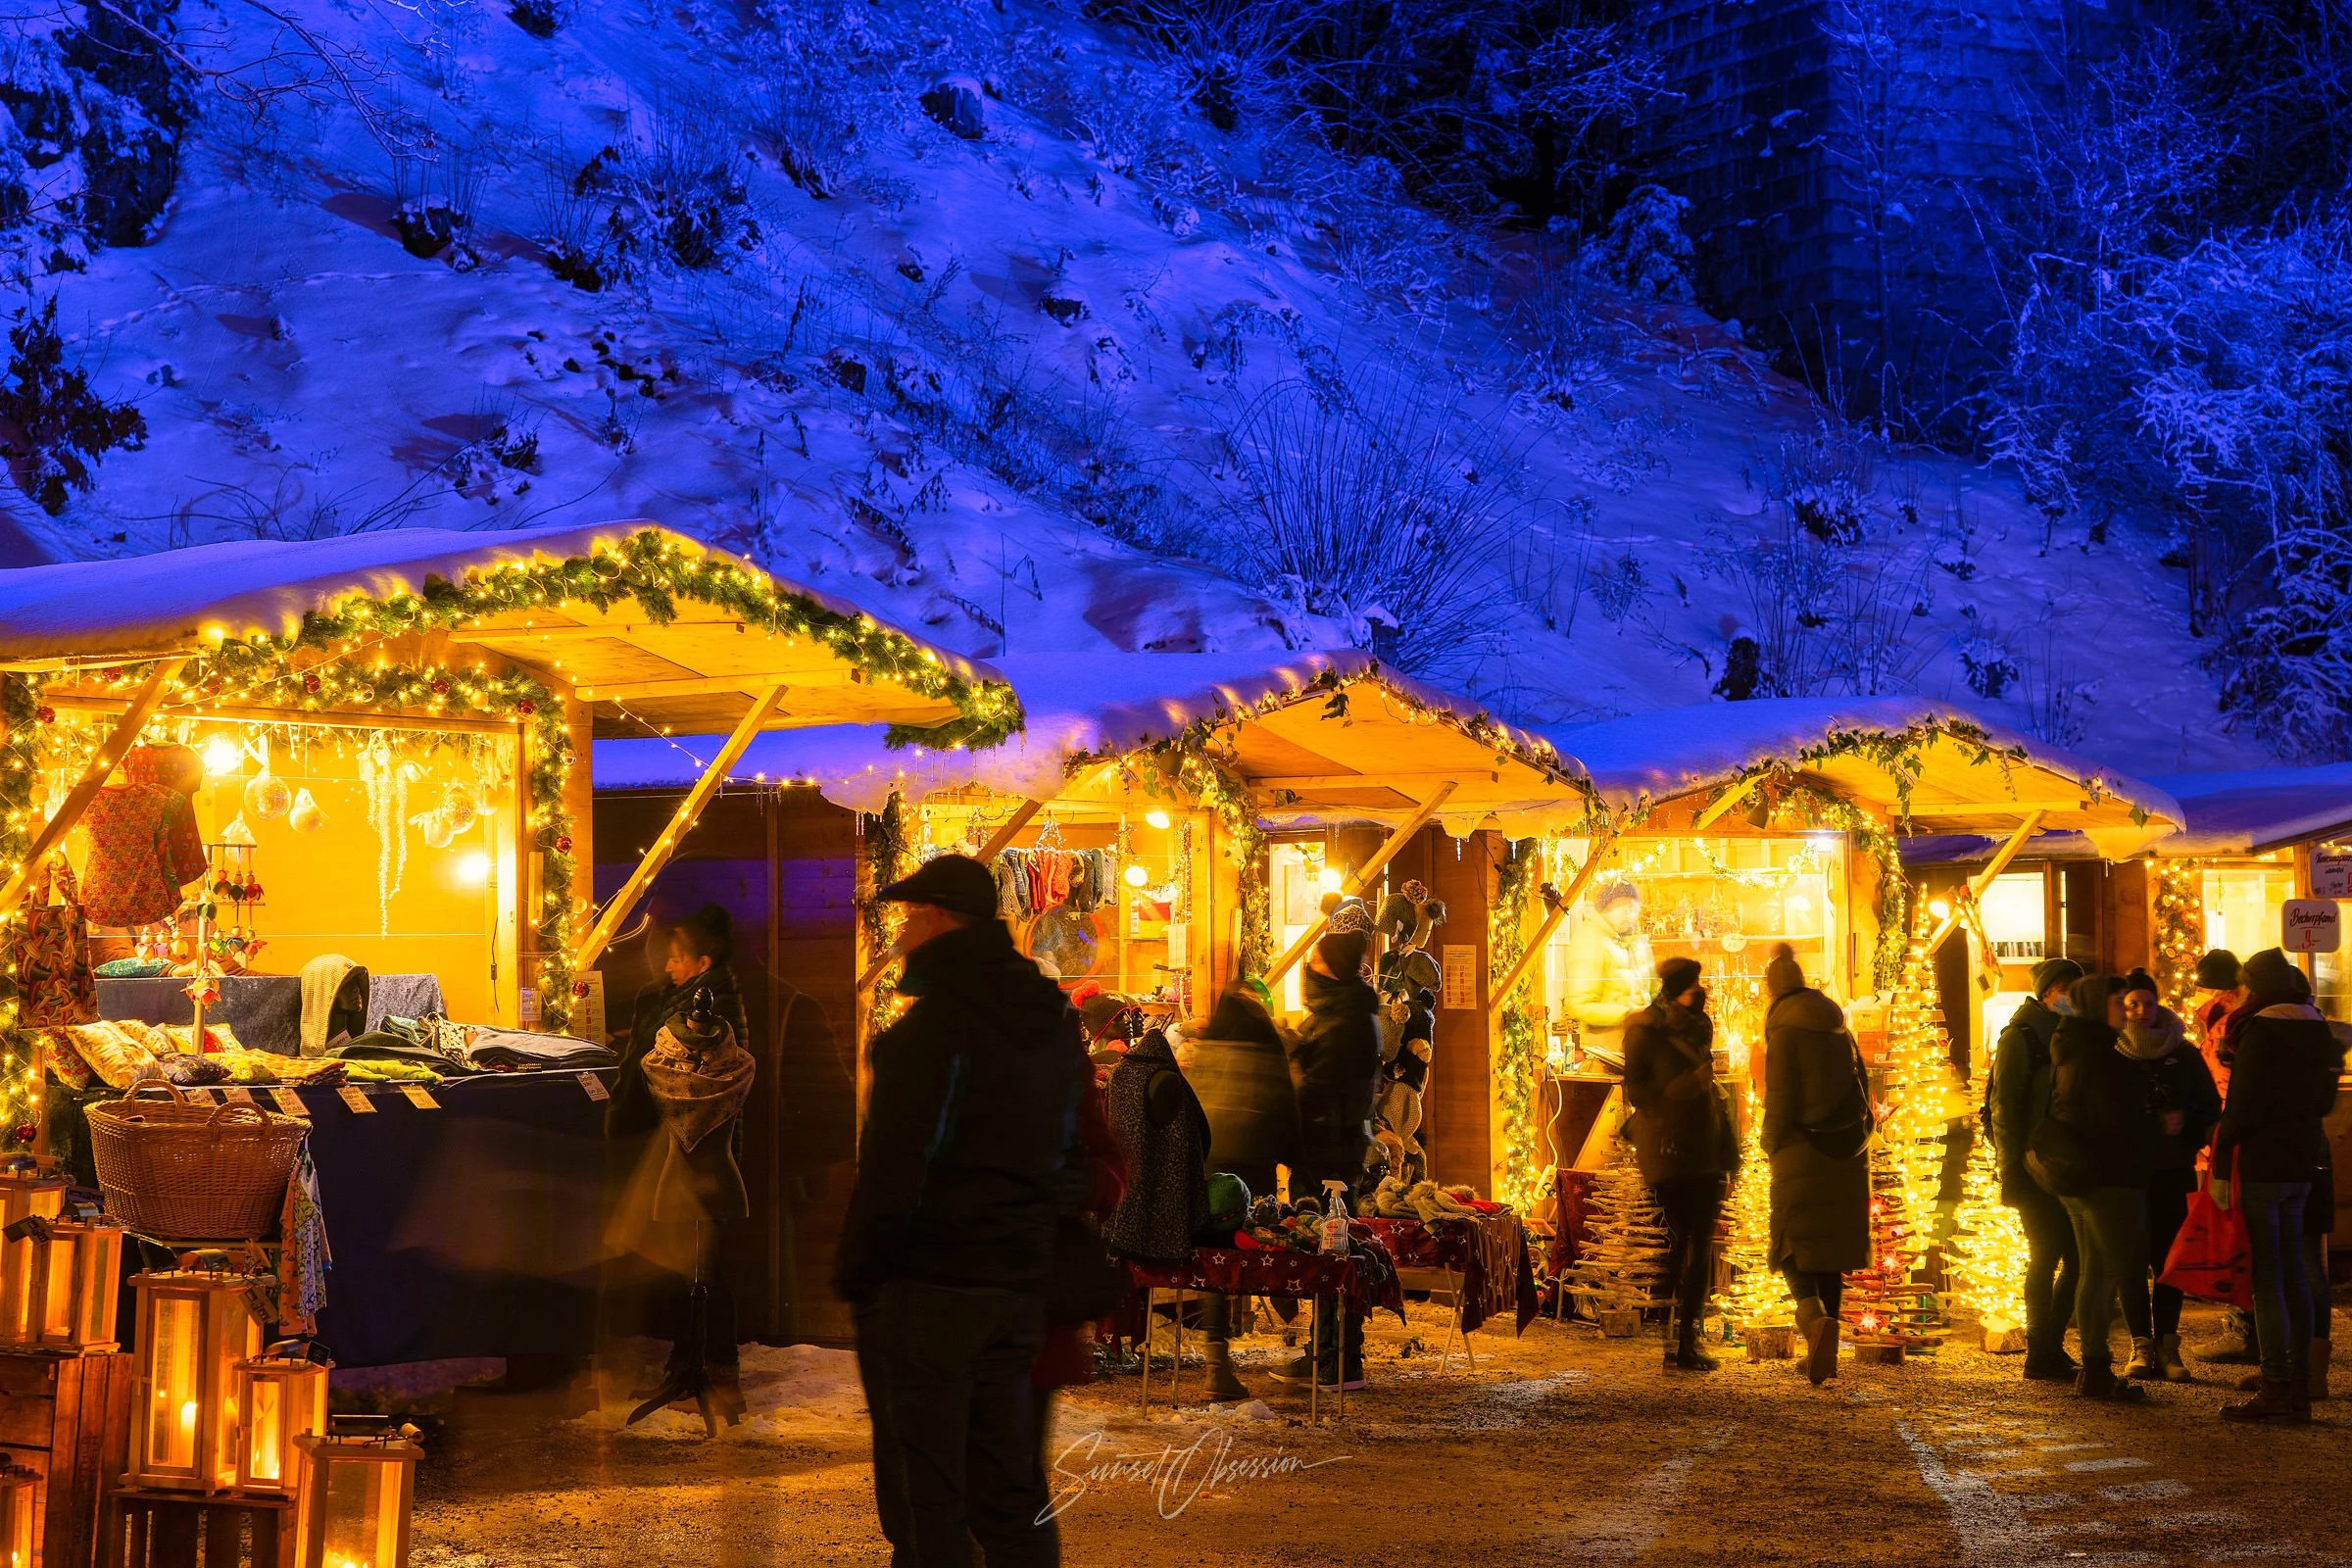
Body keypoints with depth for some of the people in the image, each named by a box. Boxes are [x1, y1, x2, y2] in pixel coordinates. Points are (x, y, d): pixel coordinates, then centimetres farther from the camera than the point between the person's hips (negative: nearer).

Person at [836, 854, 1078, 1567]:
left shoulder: (934, 1024, -14)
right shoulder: (1053, 1019, 11)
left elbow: (894, 1167, -17)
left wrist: (855, 1275, -10)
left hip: (927, 1287, -7)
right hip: (1020, 1286, 8)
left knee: (925, 1502, -1)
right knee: (1011, 1489, 13)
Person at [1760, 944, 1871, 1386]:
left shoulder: (1785, 1029, -8)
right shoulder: (1837, 1026, 12)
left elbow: (1780, 1099, -12)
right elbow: (1862, 1087, 16)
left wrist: (1772, 1147, 1)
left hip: (1803, 1151, -6)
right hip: (1846, 1153, 6)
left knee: (1794, 1247, -2)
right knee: (1831, 1249, 10)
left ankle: (1816, 1318, -29)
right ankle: (1824, 1354, 11)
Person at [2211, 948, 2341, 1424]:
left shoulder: (2259, 1032, -13)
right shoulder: (2317, 1031, 11)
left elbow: (2240, 1105, -16)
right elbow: (2323, 1100, 19)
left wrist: (2220, 1168, -10)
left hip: (2260, 1165, -8)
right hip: (2303, 1163, 8)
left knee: (2266, 1279, -5)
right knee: (2293, 1276, 11)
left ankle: (2275, 1389, -6)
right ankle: (2299, 1388, 13)